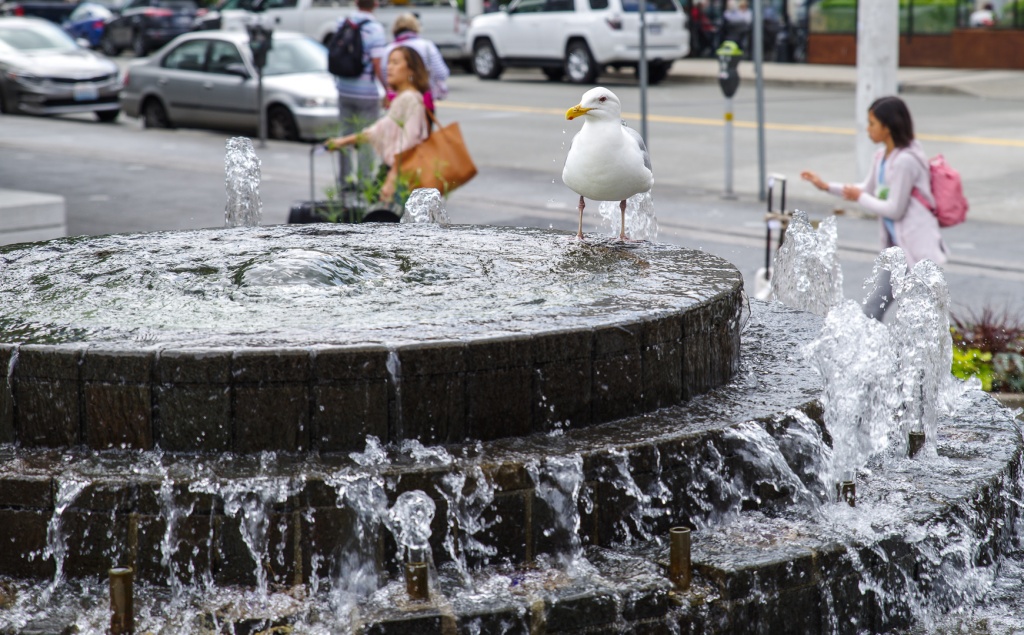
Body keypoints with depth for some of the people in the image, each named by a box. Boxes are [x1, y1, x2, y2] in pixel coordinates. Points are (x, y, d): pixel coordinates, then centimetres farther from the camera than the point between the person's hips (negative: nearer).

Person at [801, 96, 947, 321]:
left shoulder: (904, 161, -20)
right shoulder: (882, 158, 8)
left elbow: (894, 209, -19)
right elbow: (867, 190, 25)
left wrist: (859, 198, -6)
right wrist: (826, 186, 20)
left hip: (918, 249, -10)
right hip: (897, 247, 10)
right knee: (872, 310, 11)